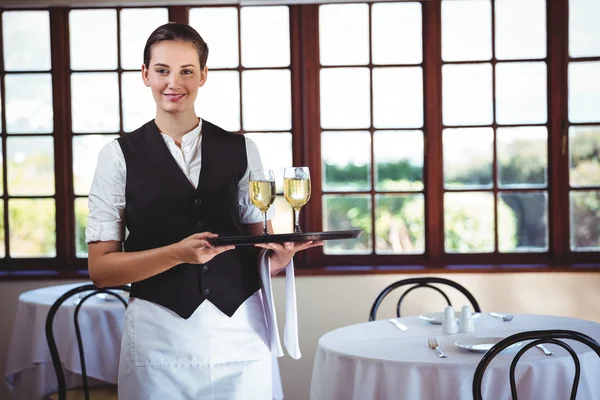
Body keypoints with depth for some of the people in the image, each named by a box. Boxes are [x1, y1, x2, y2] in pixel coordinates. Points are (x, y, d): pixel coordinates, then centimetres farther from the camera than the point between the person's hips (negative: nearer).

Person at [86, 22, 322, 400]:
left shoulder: (242, 150, 6)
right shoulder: (119, 156, 0)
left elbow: (258, 246, 11)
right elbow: (101, 268, -3)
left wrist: (277, 256, -11)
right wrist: (177, 253, -17)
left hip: (241, 333, 2)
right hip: (159, 339, -1)